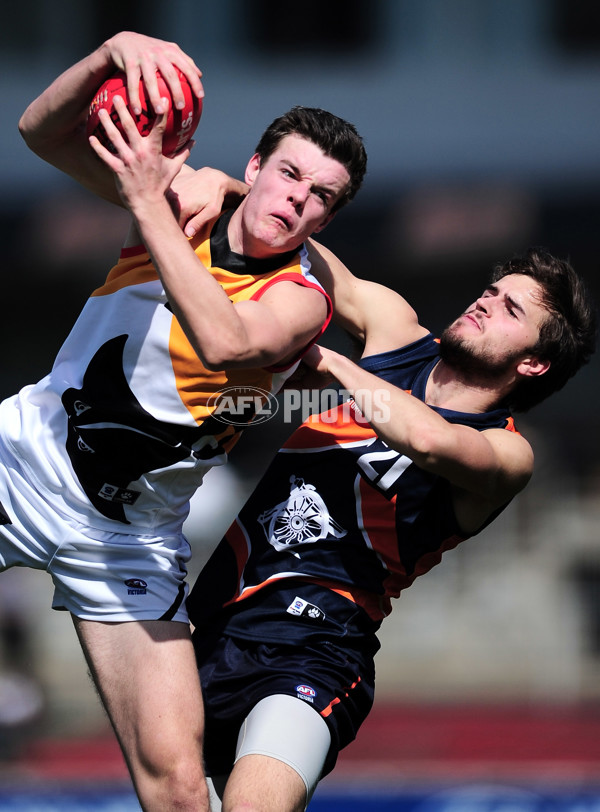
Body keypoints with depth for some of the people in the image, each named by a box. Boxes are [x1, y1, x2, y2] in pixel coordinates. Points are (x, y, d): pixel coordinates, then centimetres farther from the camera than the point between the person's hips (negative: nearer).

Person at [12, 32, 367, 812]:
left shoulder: (301, 300, -12)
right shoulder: (184, 202, -2)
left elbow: (225, 342, -35)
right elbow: (42, 131, -10)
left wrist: (150, 205, -35)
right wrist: (116, 51, -28)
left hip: (128, 534, -3)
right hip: (22, 456, 3)